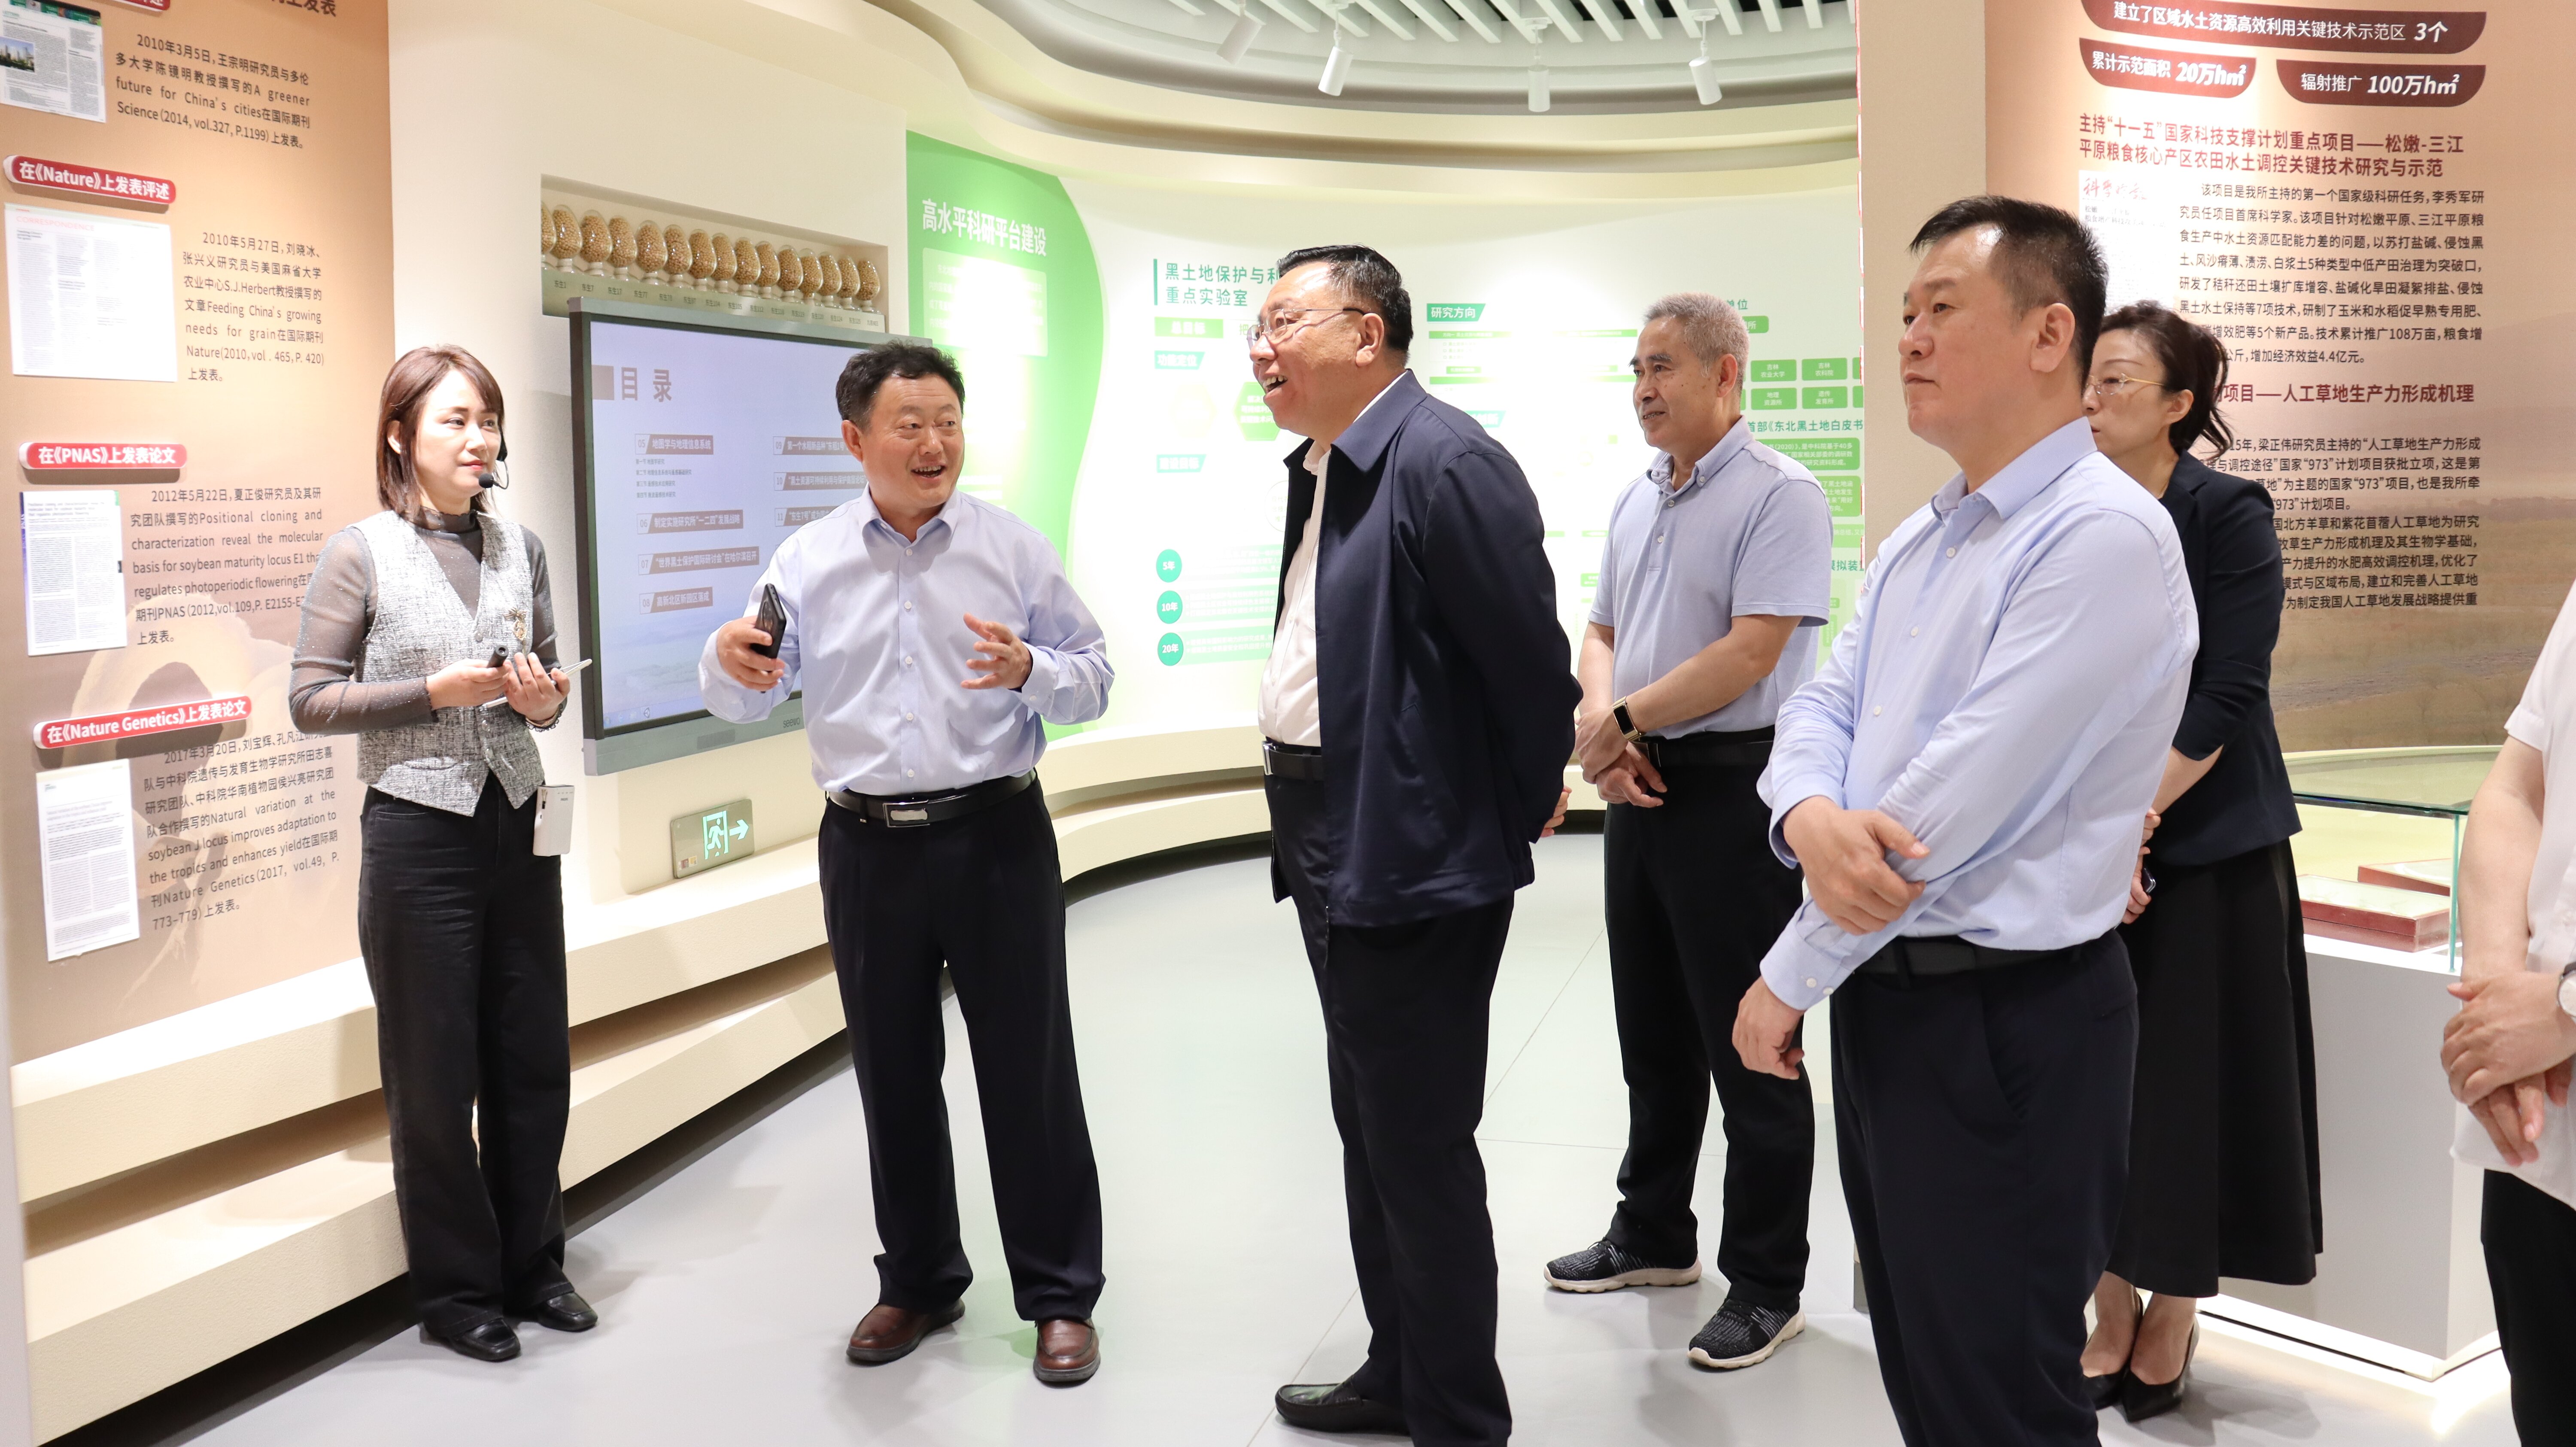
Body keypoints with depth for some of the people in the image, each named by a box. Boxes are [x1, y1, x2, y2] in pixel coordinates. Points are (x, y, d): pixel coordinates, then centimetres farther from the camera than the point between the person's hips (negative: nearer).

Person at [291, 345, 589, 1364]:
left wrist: (545, 698, -7)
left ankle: (531, 1268, 27)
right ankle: (456, 1291, 21)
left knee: (534, 1059, 10)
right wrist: (435, 691, -18)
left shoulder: (521, 547, 7)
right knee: (435, 1072, 6)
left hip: (517, 823, 4)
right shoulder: (361, 553, -6)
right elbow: (310, 700, -7)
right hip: (417, 830, -4)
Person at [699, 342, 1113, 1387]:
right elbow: (744, 702, 3)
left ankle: (1059, 1295, 16)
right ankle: (918, 1283, 29)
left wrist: (1029, 671, -20)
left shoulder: (1014, 549, 1)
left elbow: (1093, 678, 2)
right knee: (893, 1075, 12)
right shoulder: (808, 561, 5)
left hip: (997, 839, -2)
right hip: (868, 849, 2)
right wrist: (729, 659, -20)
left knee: (1028, 1070, 3)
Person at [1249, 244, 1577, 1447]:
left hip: (1417, 856, -10)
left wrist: (1523, 811, -6)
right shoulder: (1320, 470, 11)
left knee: (1419, 1147, 1)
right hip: (1330, 848, 10)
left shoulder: (1444, 464, -20)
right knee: (1371, 1130, 21)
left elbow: (1529, 659, -18)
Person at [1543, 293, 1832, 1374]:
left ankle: (1766, 1284, 12)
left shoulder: (1778, 495, -12)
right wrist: (1603, 729, -5)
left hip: (1734, 788, -8)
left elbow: (1750, 654, -20)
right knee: (1653, 1034, 18)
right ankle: (1653, 1235, 33)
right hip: (1640, 788, 8)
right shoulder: (1636, 503, 13)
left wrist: (1621, 722, -14)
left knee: (1747, 1045, 0)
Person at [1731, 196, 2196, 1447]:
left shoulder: (2103, 535, -19)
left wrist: (1788, 980, -13)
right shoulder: (1918, 540, 11)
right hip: (1885, 994, 8)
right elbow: (1821, 706, 8)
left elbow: (1958, 799, -23)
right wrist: (1812, 819, -17)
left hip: (2008, 1024, -8)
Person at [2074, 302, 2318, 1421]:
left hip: (2204, 847, -4)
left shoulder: (2228, 516, -7)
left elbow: (2228, 699, -12)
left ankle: (2172, 1321, 22)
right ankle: (2112, 1312, 22)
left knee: (2189, 1078, 3)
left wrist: (2130, 823, -15)